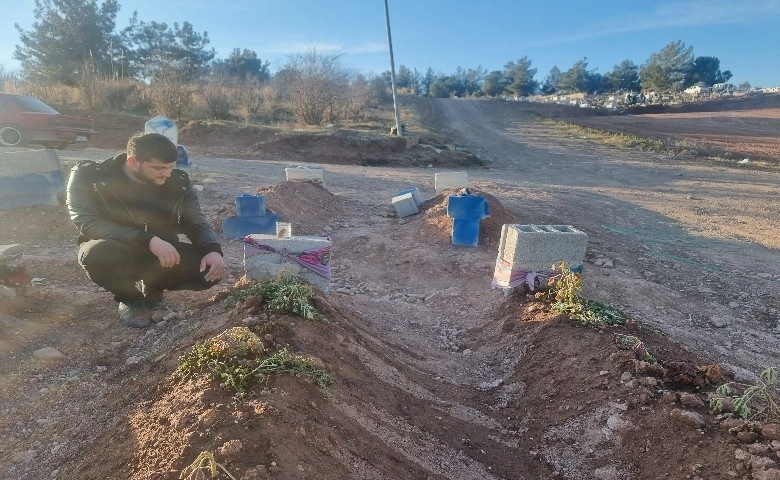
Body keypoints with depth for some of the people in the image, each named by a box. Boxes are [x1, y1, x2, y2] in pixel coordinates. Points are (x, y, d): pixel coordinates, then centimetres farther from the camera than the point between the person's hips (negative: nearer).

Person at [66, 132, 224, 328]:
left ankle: (152, 290, 8)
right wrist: (149, 240, -39)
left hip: (160, 254, 2)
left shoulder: (177, 183, -9)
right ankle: (130, 300, -4)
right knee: (98, 253, -38)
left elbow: (197, 224, -6)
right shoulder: (90, 177, -17)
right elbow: (88, 223, -27)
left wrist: (213, 250, -28)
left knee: (210, 270, -23)